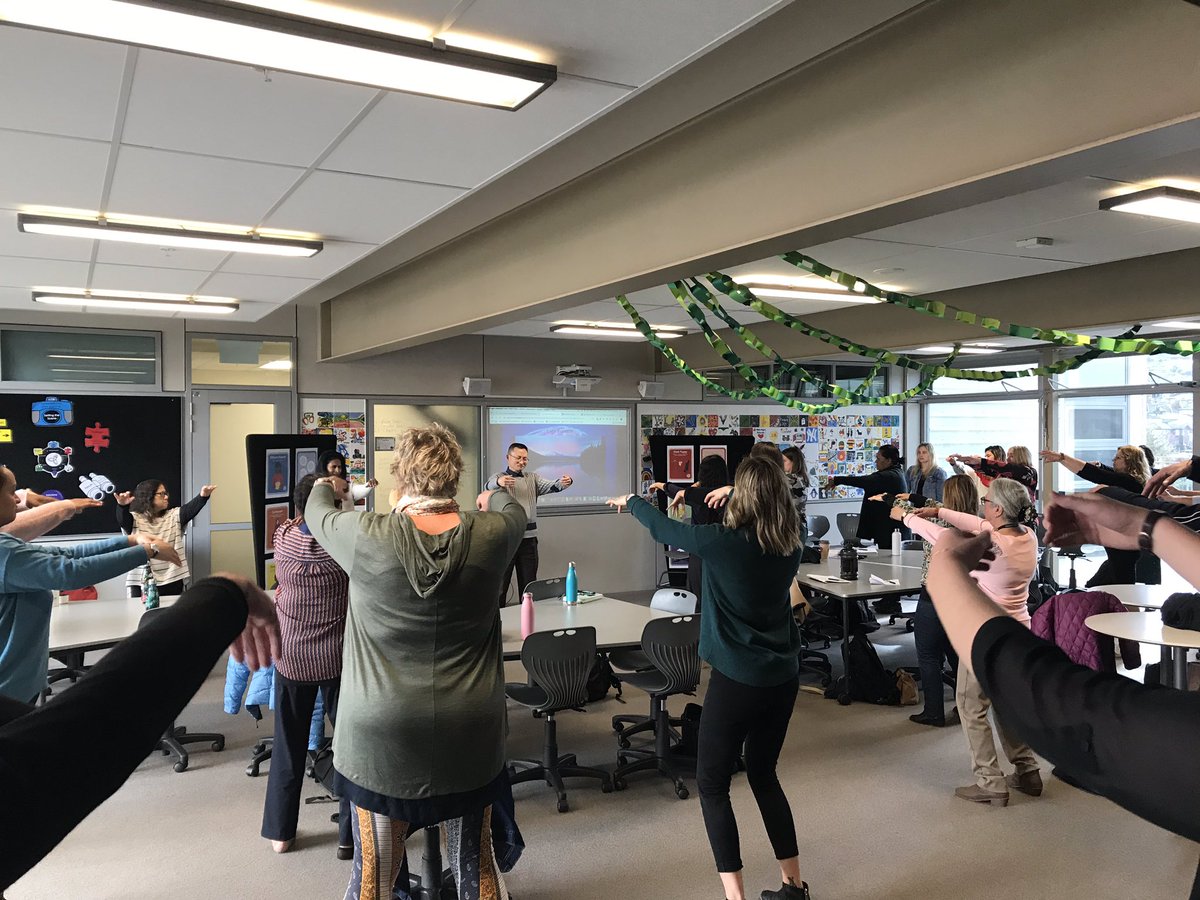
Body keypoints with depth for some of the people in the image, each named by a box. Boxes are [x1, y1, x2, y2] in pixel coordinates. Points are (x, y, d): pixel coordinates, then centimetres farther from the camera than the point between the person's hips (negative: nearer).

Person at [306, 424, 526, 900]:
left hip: (380, 731, -1)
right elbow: (516, 513, 16)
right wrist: (493, 495, 40)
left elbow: (317, 516, 9)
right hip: (470, 731, 2)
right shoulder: (488, 534, -8)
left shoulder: (367, 536, -13)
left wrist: (322, 487, 33)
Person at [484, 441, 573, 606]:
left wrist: (563, 483, -30)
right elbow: (488, 487, -23)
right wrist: (499, 482, -48)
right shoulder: (499, 477, 0)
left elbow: (551, 487, -6)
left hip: (528, 537, 3)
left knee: (529, 583, 10)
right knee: (500, 581, 2)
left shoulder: (533, 478, 11)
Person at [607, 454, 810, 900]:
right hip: (783, 677, 7)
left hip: (736, 680, -6)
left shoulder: (723, 542, -17)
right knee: (763, 774, 23)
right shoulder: (791, 546, -1)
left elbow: (662, 528, -1)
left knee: (712, 784, 8)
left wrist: (630, 501, 18)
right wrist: (729, 502, 30)